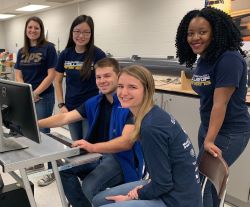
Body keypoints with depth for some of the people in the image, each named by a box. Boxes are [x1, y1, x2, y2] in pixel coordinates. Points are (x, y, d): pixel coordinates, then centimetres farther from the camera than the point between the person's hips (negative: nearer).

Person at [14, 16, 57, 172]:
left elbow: (51, 75, -11)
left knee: (42, 132, -1)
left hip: (43, 97, -6)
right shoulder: (22, 52, 11)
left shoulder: (48, 48, -6)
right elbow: (18, 75, 9)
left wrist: (35, 93, -14)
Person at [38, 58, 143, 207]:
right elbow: (64, 118, 3)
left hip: (123, 158, -7)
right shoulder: (95, 102, 6)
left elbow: (126, 141, -26)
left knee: (90, 186, -28)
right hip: (100, 154, 7)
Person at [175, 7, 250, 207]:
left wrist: (209, 140, -24)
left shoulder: (229, 60, -21)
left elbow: (220, 103, -24)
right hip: (207, 127, 8)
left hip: (229, 132, -8)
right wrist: (206, 135, 8)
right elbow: (207, 99, 7)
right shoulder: (203, 60, 5)